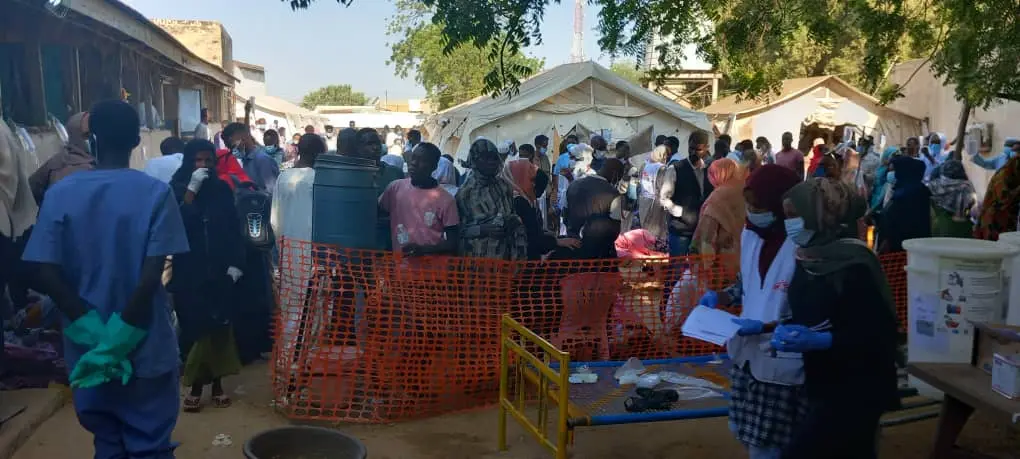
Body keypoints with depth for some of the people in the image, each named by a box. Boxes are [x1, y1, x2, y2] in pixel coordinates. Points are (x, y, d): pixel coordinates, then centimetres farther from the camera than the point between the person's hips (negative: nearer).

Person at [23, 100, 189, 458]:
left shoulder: (60, 194, -4)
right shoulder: (155, 193, -12)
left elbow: (46, 274, -10)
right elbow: (152, 275, -19)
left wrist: (92, 329, -9)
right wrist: (121, 333, -12)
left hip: (86, 346, 3)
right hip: (145, 345, -2)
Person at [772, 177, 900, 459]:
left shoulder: (854, 264, -20)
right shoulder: (809, 260, 4)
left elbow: (877, 334, -20)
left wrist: (820, 341, -28)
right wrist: (785, 330, -6)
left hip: (855, 391, -8)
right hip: (823, 384, 8)